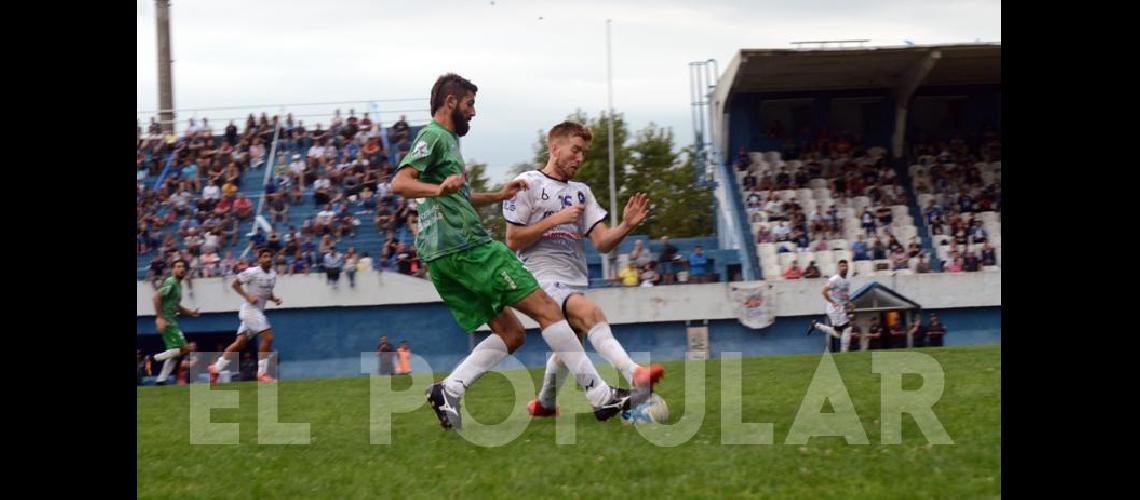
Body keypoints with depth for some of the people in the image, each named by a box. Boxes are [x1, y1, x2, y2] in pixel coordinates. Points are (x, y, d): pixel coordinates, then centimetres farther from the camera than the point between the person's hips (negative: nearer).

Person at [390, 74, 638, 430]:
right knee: (546, 308, -9)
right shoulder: (434, 136, -4)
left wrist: (499, 196, 30)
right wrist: (439, 189, -36)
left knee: (511, 334, 8)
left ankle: (448, 390, -6)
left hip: (443, 257, 10)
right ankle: (600, 395, -10)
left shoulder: (447, 140, 25)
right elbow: (399, 184, -19)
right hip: (466, 245, -10)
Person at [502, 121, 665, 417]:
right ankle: (633, 374, -47)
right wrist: (556, 219, -11)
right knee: (590, 312, -30)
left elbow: (603, 243, 8)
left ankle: (544, 404, 36)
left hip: (575, 281, 7)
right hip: (543, 277, -7)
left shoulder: (582, 193, 17)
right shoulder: (528, 184, 0)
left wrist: (627, 225, -12)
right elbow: (513, 241, -6)